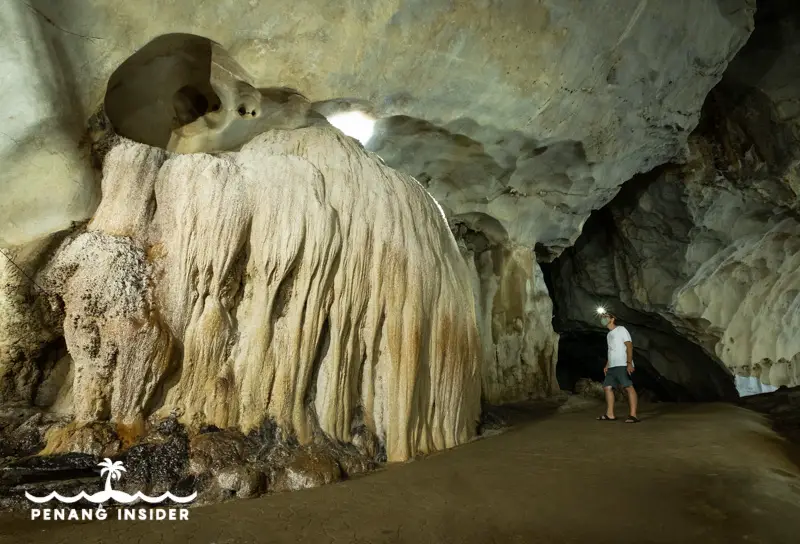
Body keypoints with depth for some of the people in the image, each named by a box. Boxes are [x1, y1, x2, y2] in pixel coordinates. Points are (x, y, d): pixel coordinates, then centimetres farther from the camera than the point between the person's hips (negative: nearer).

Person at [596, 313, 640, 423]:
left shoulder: (621, 329, 0)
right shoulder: (609, 334, 24)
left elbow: (629, 346, -9)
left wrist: (629, 363, -20)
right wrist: (607, 365, 19)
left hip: (622, 365, -9)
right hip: (612, 366, 9)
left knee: (628, 387, -15)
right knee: (607, 387, 5)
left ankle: (633, 415, -20)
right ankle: (610, 414, 7)